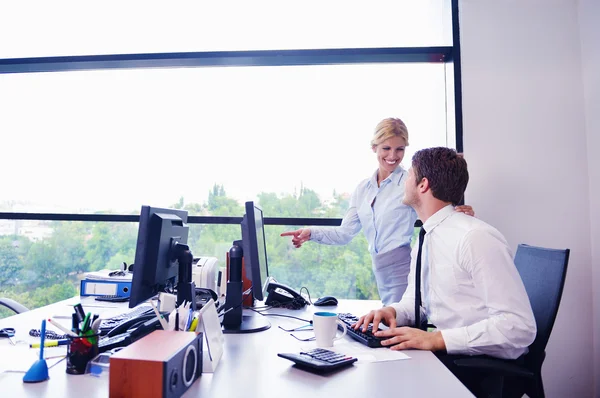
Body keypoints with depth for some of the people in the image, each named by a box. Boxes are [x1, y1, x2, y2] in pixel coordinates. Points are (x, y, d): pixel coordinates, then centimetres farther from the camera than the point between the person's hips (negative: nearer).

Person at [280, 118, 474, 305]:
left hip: (405, 270, -5)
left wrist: (458, 213, -34)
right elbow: (345, 232, 10)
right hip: (381, 275, 6)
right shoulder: (363, 189, 10)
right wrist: (311, 233, -2)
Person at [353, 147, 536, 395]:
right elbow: (416, 300, 13)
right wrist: (392, 311, -9)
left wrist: (435, 339, -28)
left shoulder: (476, 237, -22)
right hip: (444, 354, 7)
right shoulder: (424, 240, 5)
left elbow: (519, 326, -23)